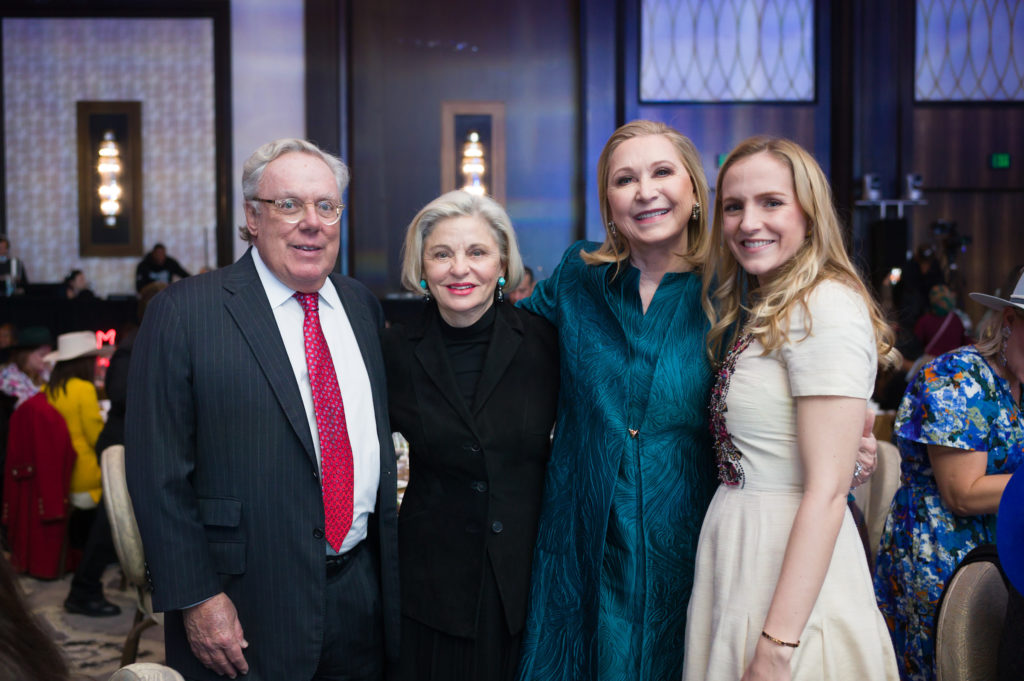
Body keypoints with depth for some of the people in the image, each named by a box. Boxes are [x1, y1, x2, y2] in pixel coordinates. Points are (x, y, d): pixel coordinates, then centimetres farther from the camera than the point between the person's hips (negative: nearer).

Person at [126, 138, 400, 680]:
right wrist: (195, 598, -13)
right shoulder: (182, 313, -10)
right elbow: (158, 472, -11)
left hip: (365, 591, 5)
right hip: (249, 606, -5)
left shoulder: (363, 305, 8)